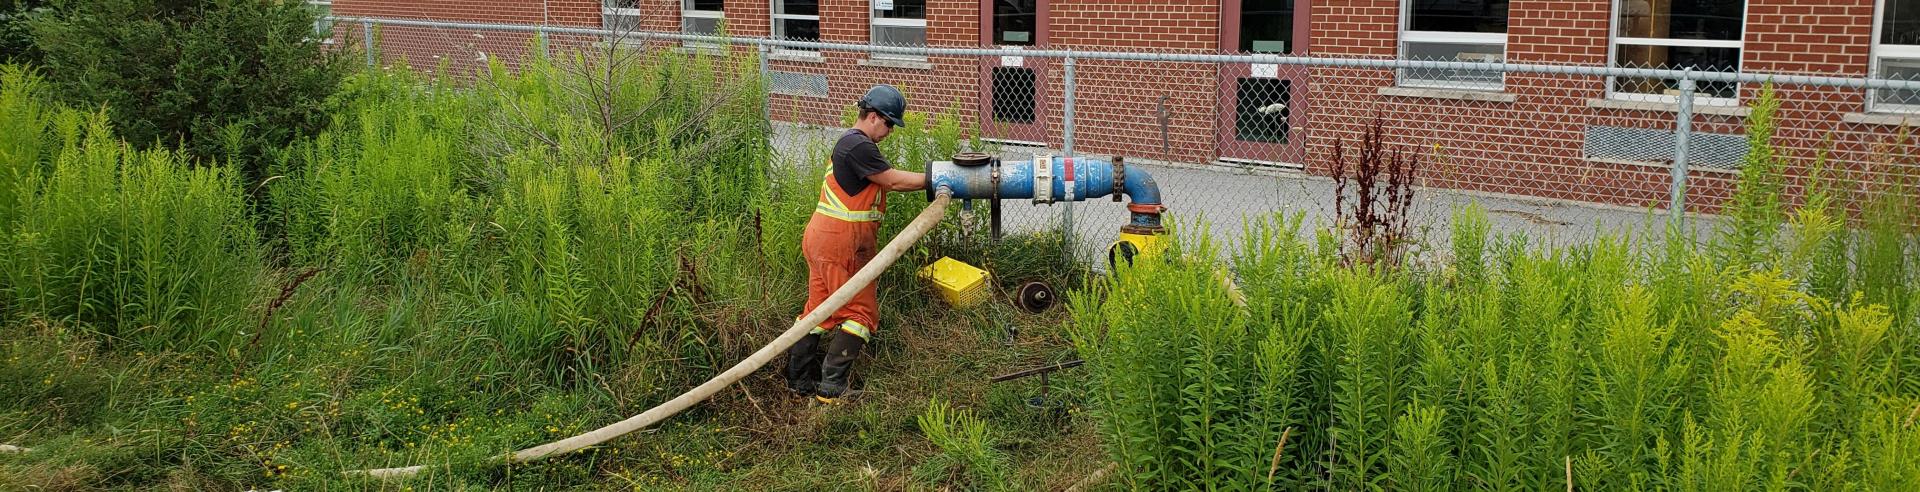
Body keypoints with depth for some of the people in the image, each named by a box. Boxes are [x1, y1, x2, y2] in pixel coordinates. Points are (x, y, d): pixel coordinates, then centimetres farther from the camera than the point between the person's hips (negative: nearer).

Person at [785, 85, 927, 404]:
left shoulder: (851, 143, 18)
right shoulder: (858, 146, -17)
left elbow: (886, 182, 14)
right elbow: (894, 181, -15)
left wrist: (932, 180, 5)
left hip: (822, 239, 10)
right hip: (839, 243, -10)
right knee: (861, 312, -3)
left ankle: (798, 382, 20)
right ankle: (832, 389, -2)